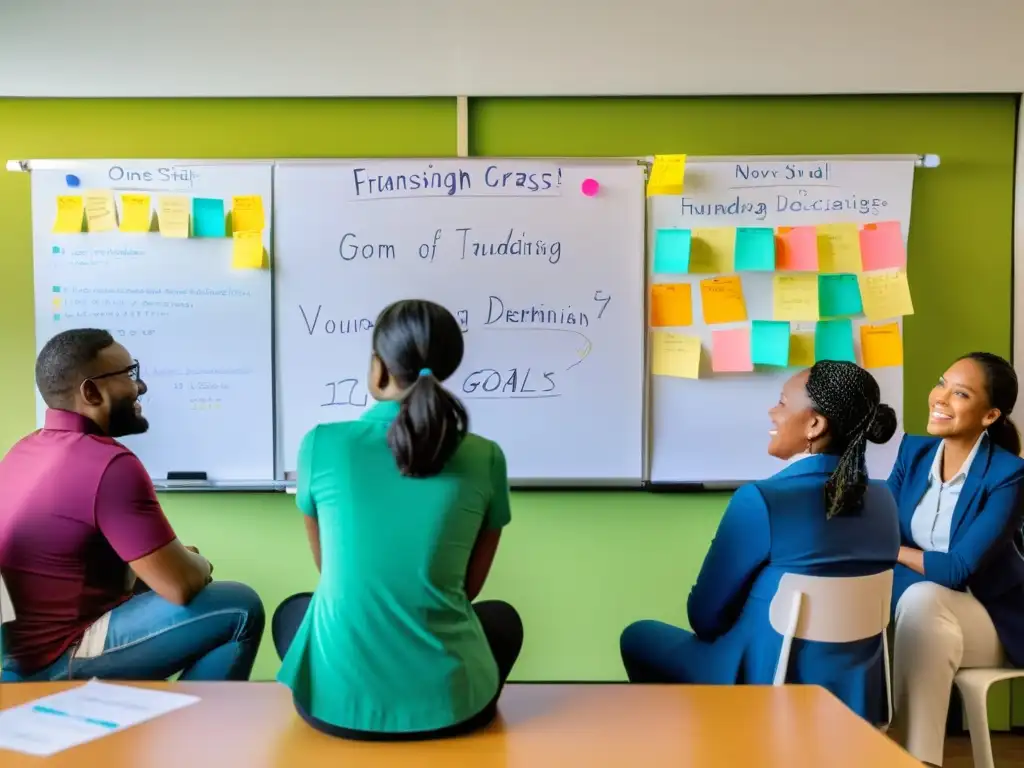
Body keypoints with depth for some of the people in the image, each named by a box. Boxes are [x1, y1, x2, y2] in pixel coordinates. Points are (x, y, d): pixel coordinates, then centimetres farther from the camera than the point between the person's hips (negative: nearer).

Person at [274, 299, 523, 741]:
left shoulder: (321, 444, -8)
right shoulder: (485, 458, -7)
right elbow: (468, 586, 7)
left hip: (336, 699, 0)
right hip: (446, 700, 0)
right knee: (502, 618, 33)